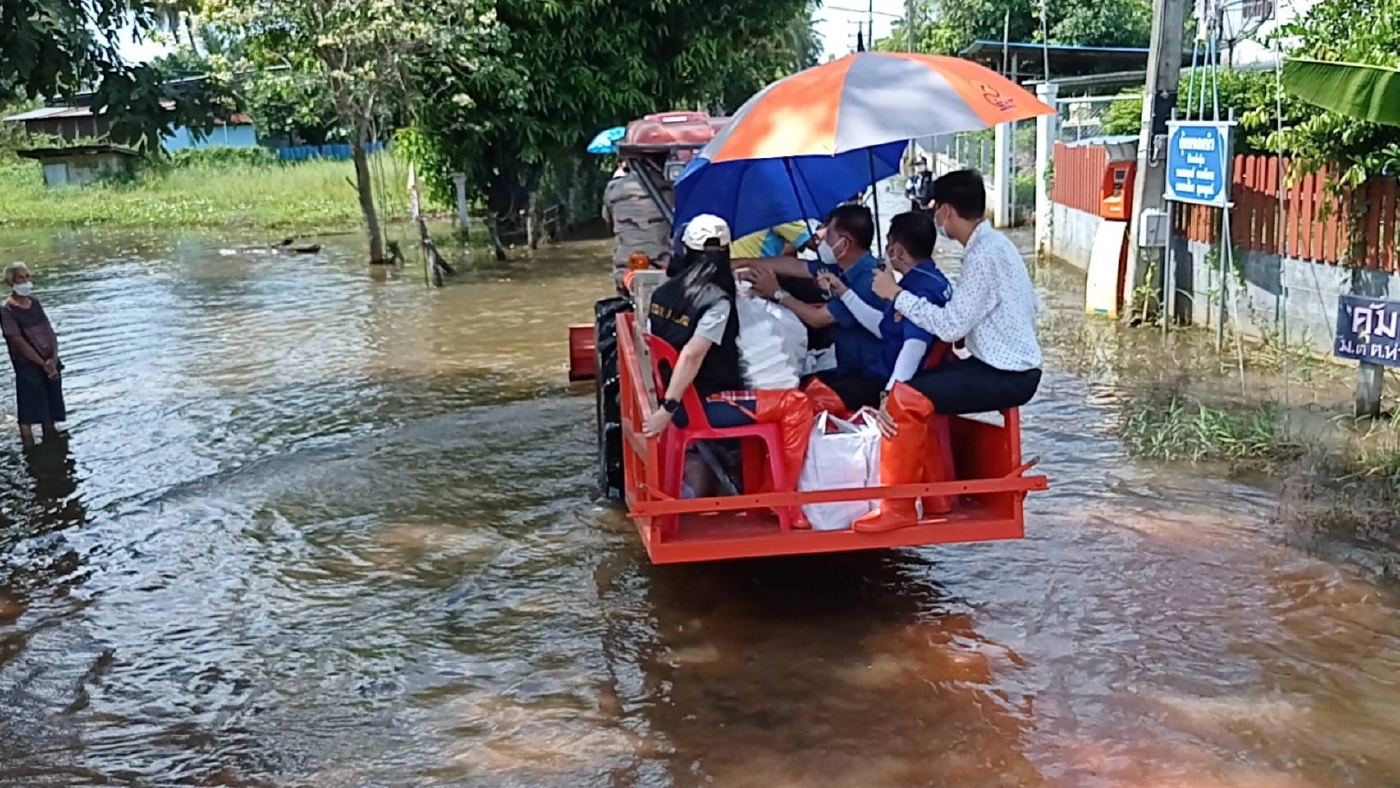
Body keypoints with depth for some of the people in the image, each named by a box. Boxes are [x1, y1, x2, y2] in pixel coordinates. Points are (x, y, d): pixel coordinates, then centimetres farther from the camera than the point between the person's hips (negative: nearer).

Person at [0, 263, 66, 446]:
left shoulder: (35, 303, 10)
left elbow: (49, 331, 5)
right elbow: (19, 343, -15)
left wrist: (53, 358, -10)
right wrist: (43, 364, -16)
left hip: (51, 365, 6)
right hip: (28, 368, -6)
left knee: (50, 413, 13)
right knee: (28, 416, -3)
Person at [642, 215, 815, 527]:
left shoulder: (663, 293, 5)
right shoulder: (716, 300, -16)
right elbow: (691, 357, -27)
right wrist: (668, 409, -28)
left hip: (683, 403, 9)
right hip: (705, 406, -9)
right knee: (796, 404, -6)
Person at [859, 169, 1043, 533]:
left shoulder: (984, 254, -20)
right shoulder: (992, 243, 10)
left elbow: (951, 326, -22)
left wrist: (897, 295, -14)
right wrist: (912, 304, 6)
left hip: (1007, 376, -10)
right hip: (1004, 364, 10)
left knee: (905, 399, -19)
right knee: (916, 387, 16)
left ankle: (897, 507, -9)